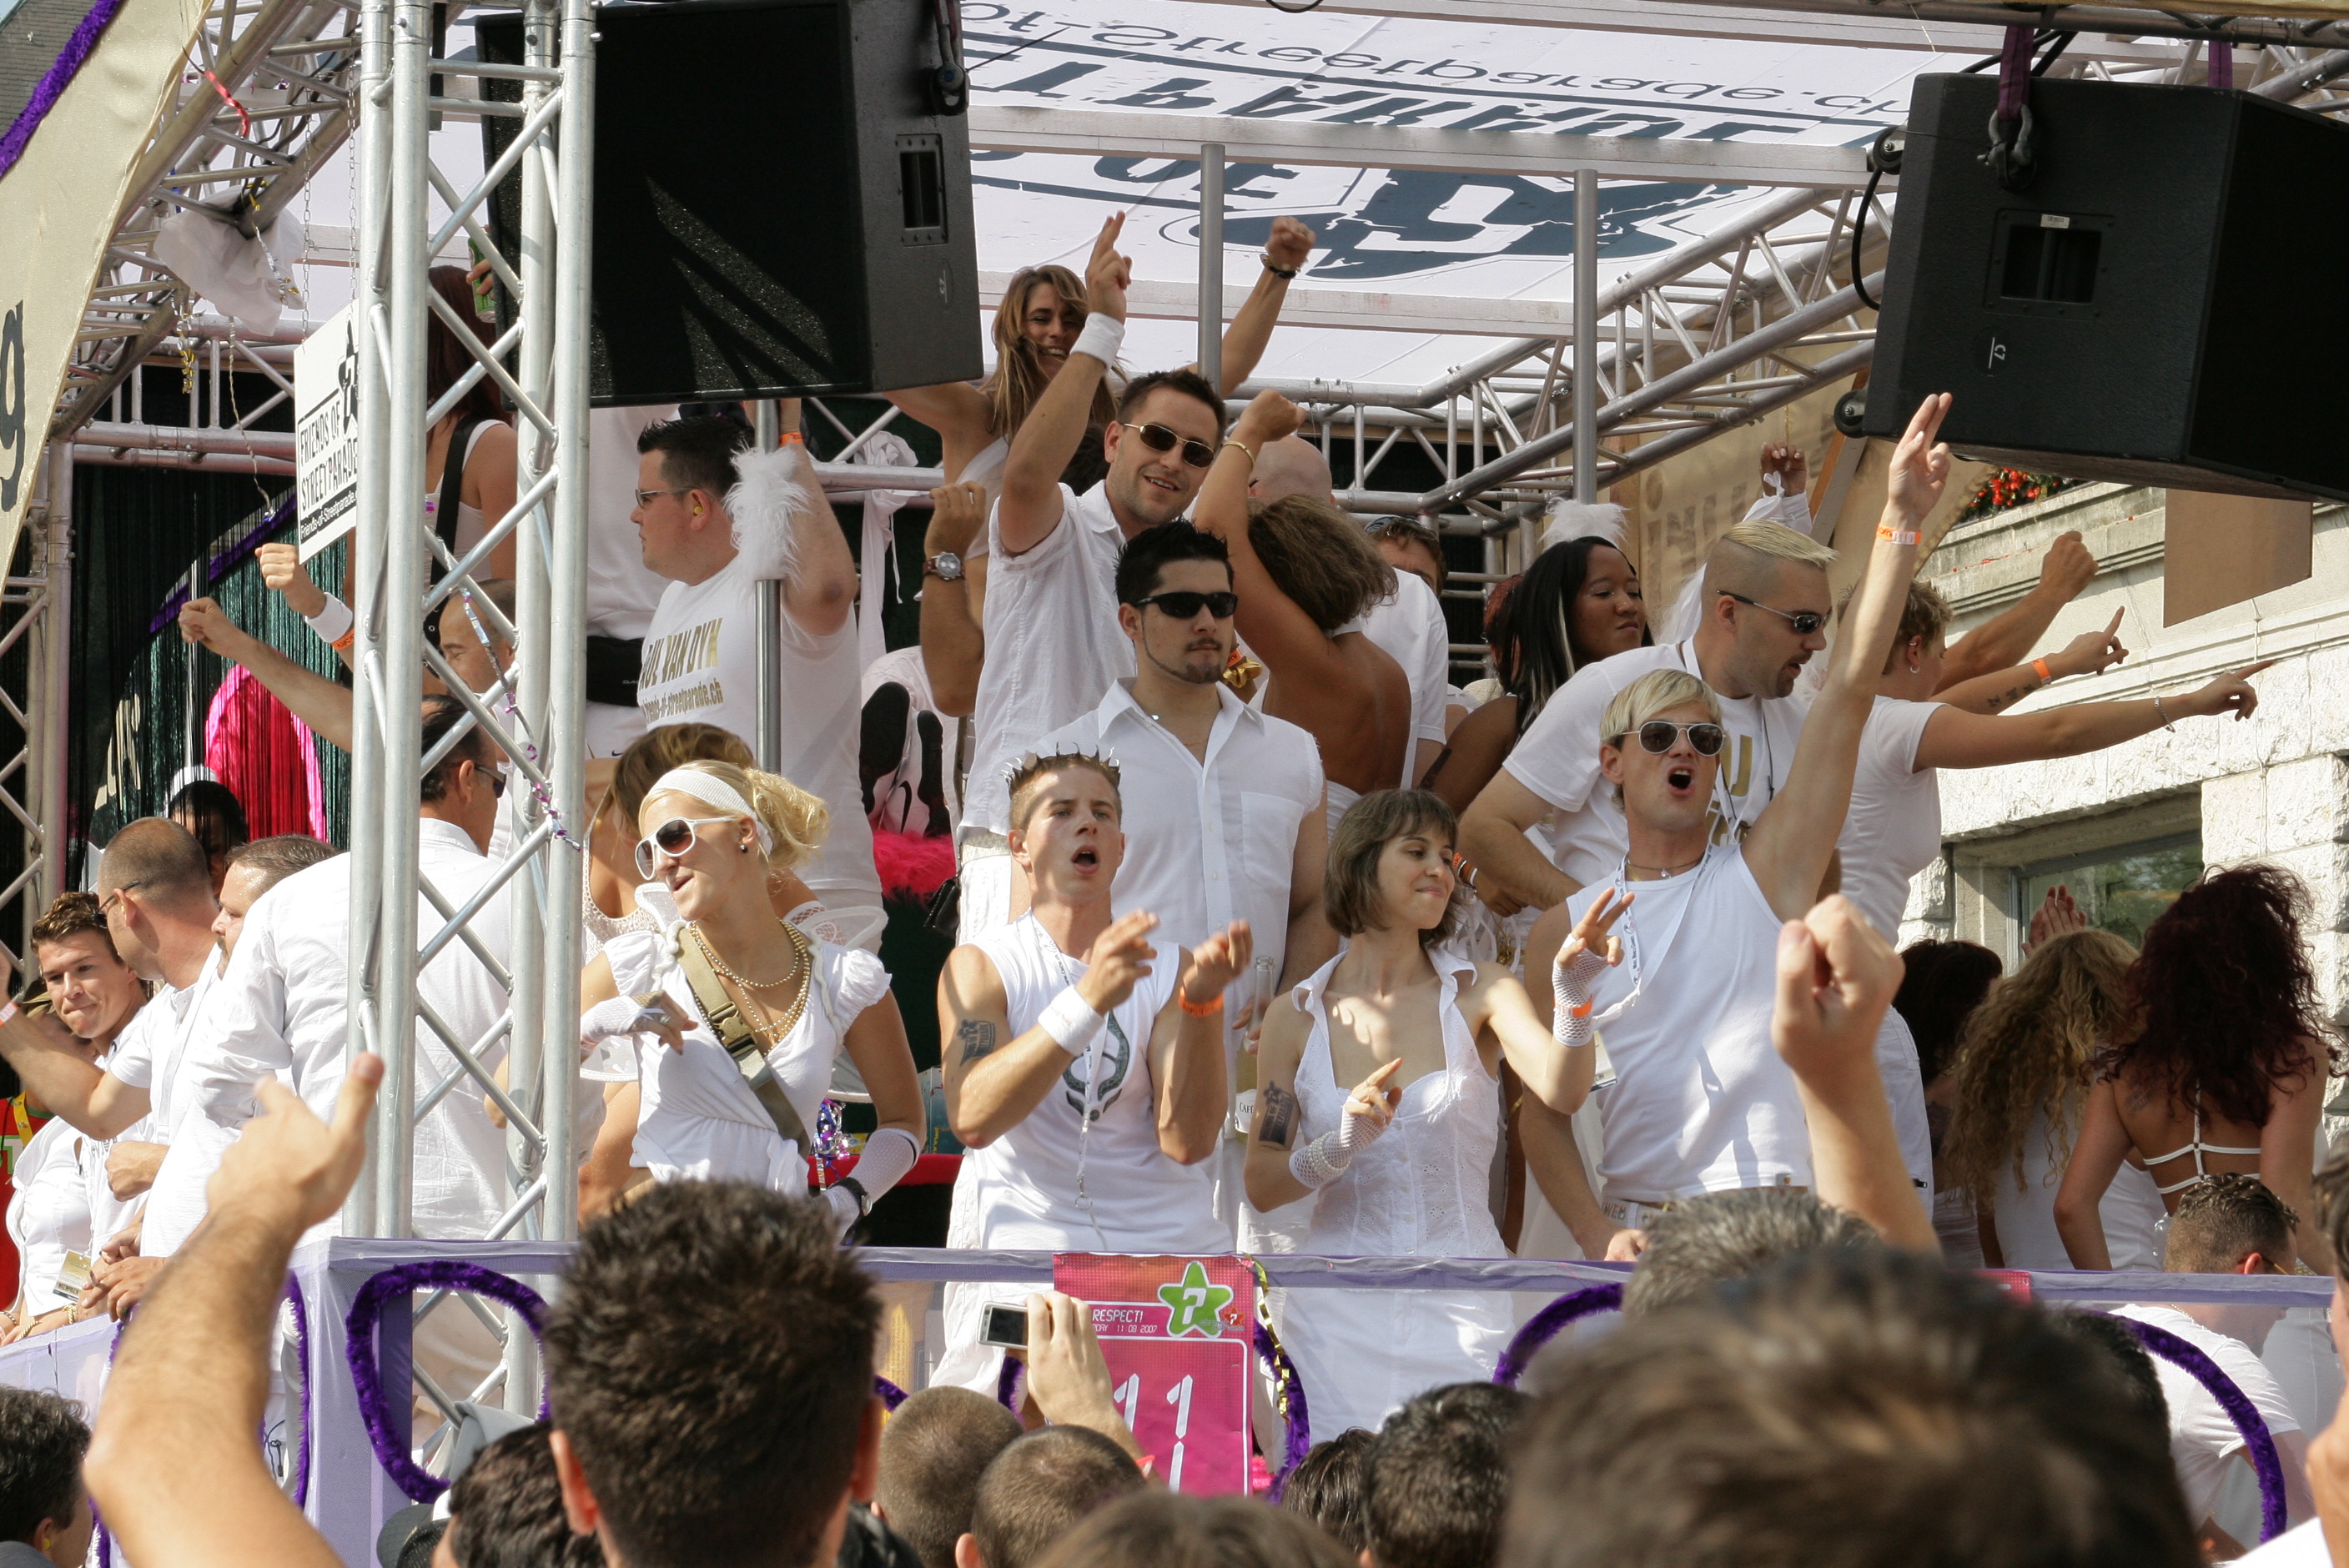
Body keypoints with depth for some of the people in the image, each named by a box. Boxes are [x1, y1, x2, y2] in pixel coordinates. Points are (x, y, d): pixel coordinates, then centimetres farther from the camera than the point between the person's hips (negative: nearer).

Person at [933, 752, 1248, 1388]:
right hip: (1025, 1240, -2)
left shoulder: (1170, 970, 12)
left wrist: (1200, 1002, -14)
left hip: (1167, 1241, 2)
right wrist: (1088, 1001, -23)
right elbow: (973, 1118, -15)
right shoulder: (980, 967, 5)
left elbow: (1187, 1141, -2)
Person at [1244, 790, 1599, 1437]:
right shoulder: (1298, 1017, 5)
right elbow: (1261, 1184, 4)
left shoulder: (1478, 993, 4)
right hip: (1339, 1310, 0)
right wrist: (1340, 1147, -14)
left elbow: (1562, 1091, -14)